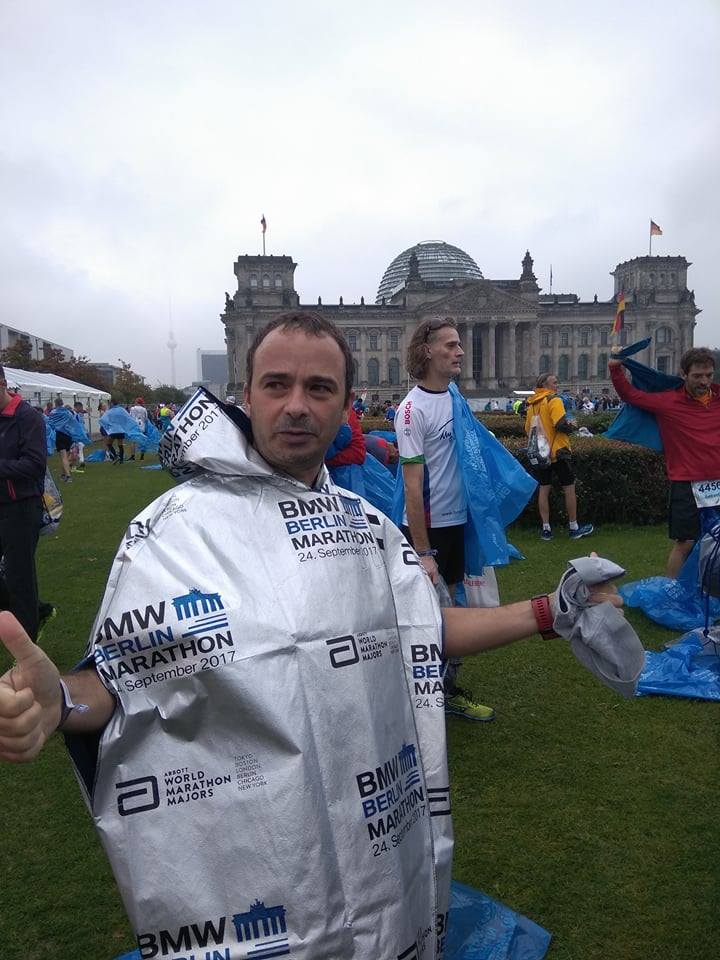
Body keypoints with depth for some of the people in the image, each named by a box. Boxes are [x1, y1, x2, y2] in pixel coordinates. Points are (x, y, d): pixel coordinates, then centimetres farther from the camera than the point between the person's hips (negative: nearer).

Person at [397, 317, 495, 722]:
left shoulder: (455, 396, 5)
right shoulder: (414, 408, -18)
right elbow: (413, 485, -19)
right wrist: (423, 552, -19)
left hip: (459, 522, 7)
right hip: (429, 528, -7)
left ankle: (448, 689, 35)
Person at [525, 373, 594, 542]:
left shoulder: (532, 404, 9)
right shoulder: (553, 400, -13)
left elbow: (528, 429, 14)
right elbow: (561, 425, -22)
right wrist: (573, 425, -3)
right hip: (558, 452, -6)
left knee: (544, 489, 8)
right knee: (569, 488, 6)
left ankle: (546, 529, 10)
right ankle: (574, 528, 13)